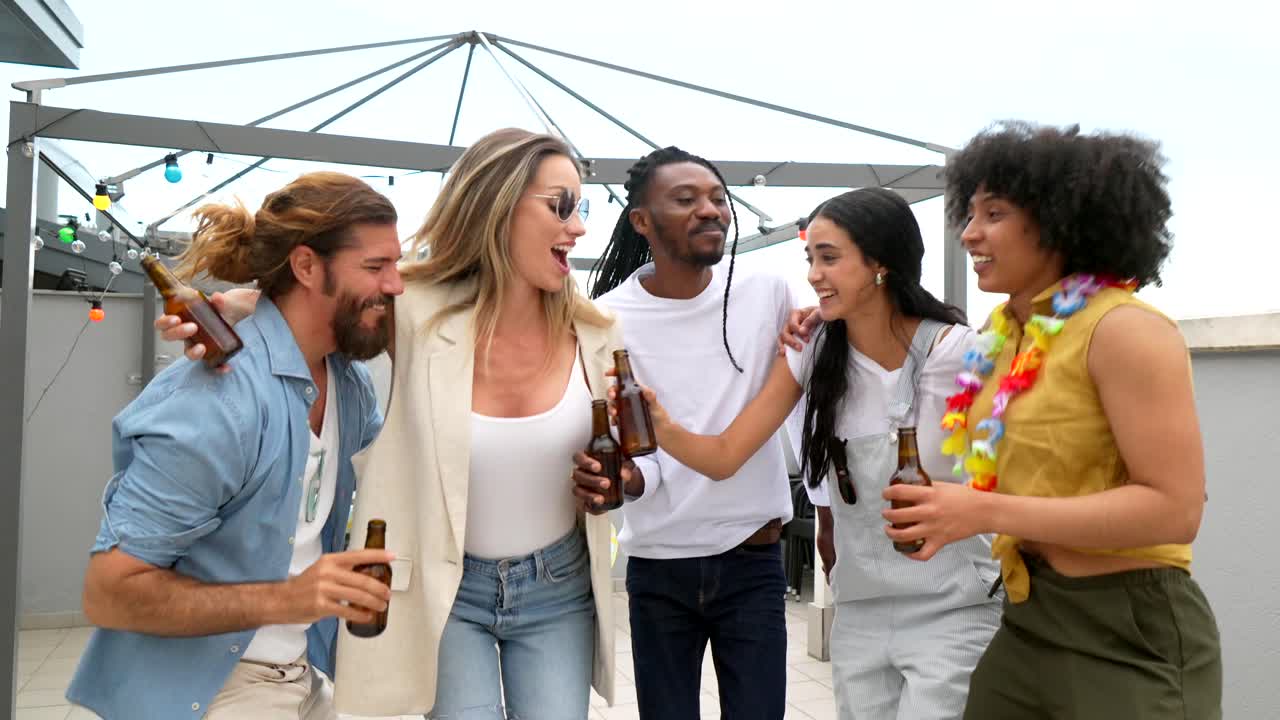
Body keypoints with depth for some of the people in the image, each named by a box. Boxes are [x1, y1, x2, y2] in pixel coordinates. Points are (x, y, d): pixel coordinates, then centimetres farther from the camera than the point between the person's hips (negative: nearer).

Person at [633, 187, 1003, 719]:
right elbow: (724, 456, -8)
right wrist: (661, 426, -26)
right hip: (858, 613, 4)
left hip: (952, 614, -4)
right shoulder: (812, 356, -3)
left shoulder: (959, 352, -16)